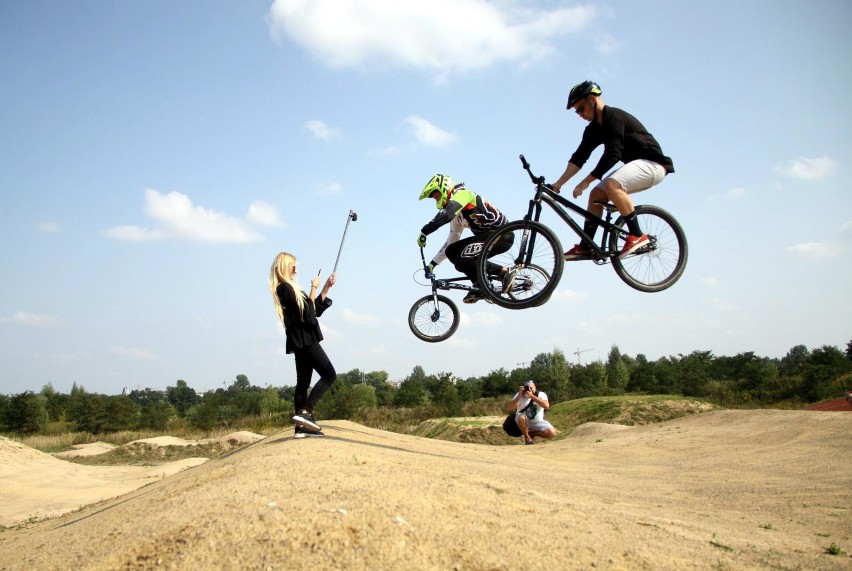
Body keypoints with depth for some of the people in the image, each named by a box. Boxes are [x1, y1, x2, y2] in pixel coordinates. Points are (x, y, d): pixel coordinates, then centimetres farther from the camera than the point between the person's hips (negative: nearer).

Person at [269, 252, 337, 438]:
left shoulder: (288, 288, 19)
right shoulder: (285, 288, -11)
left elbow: (315, 309, 19)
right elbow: (307, 311, -16)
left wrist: (326, 288, 14)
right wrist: (314, 288, -7)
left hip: (301, 341, 10)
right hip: (304, 339, -10)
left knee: (303, 383, 5)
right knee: (329, 375, -11)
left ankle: (301, 427, 3)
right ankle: (304, 412, -20)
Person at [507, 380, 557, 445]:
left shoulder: (541, 394, -12)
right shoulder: (519, 395, -10)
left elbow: (546, 406, -34)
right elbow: (509, 409, -22)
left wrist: (532, 396, -37)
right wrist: (519, 396, -29)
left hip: (537, 422, 1)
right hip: (524, 422, -1)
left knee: (552, 433, -23)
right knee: (521, 417, -36)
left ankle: (531, 433, 3)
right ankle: (527, 437, -11)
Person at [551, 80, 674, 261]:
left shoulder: (614, 117, -19)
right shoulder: (594, 129, 8)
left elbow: (612, 155, -27)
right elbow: (579, 158, 5)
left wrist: (585, 182, -27)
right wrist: (559, 183, -5)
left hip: (652, 163, -9)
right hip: (636, 165, 10)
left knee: (612, 184, -31)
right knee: (597, 194, -1)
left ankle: (637, 235, -24)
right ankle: (585, 247, -1)